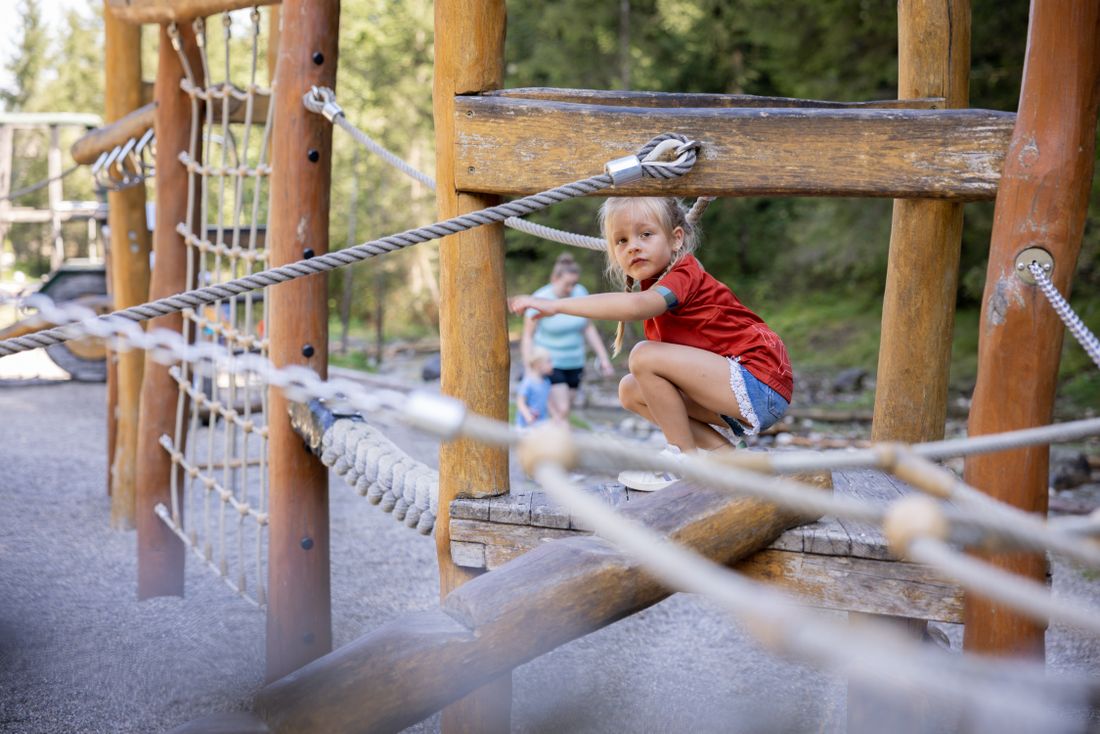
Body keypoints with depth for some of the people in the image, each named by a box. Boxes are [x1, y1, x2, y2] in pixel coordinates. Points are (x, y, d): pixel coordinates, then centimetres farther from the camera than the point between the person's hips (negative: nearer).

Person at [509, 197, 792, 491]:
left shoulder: (684, 276, -16)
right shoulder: (656, 285, 15)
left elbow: (636, 305, -35)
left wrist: (557, 304, -38)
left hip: (758, 384, -10)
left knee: (645, 357, -21)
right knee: (631, 391, 11)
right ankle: (722, 451, 3)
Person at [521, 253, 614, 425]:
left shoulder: (580, 293, -3)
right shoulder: (540, 300, -16)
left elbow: (589, 328, 7)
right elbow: (527, 336, -12)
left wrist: (604, 358, 4)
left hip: (573, 364, 5)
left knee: (561, 413, 7)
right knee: (561, 412, -16)